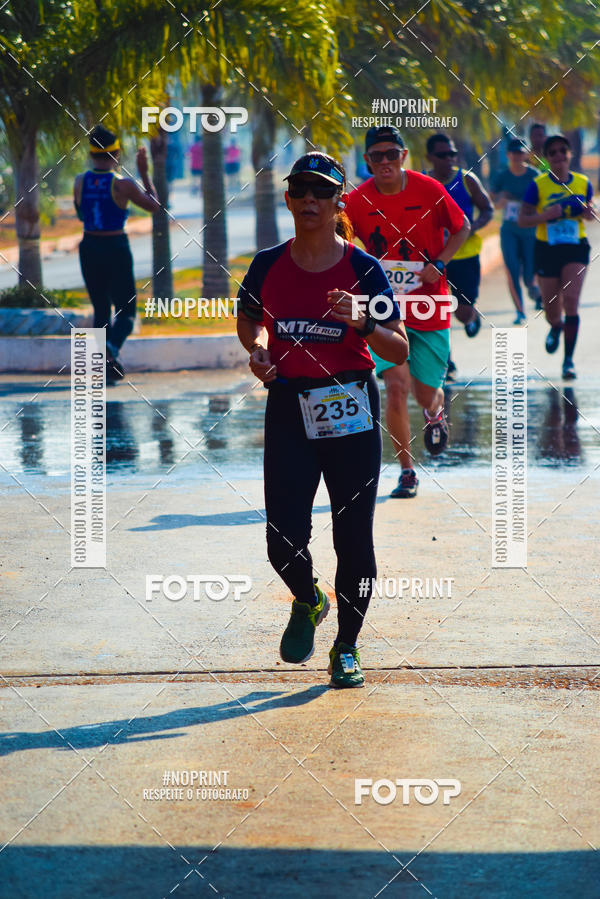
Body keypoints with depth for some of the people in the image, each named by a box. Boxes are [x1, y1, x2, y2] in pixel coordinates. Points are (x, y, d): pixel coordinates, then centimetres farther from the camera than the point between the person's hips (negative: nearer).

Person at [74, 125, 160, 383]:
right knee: (126, 311, 4)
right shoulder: (122, 184, -12)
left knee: (100, 310, 15)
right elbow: (154, 205, 2)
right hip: (116, 250, -4)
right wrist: (144, 173, 9)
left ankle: (107, 370, 10)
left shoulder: (80, 182, -2)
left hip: (89, 248, 4)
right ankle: (111, 347, -27)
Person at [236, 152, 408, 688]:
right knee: (284, 539, -6)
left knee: (353, 538, 0)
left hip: (351, 409, -1)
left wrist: (362, 323, -21)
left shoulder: (363, 269, -4)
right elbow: (248, 319, 21)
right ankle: (307, 603, 29)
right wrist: (258, 347, -1)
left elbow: (400, 351, -3)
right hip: (289, 408, 2)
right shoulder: (269, 265, 2)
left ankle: (347, 648, 18)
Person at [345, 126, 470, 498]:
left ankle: (437, 412, 45)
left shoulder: (428, 190, -9)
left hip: (429, 310, 0)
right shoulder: (357, 201, -7)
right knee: (396, 386, -14)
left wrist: (438, 264, -9)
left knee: (426, 394, 5)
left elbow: (462, 228, 4)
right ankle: (407, 471, 0)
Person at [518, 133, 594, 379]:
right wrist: (549, 214, -24)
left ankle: (569, 360, -8)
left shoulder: (583, 183, 0)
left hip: (576, 249, 0)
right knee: (551, 309, 8)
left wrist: (587, 212, -9)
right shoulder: (538, 185, -7)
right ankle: (556, 328, 47)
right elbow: (522, 220, -8)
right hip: (547, 250, 0)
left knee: (571, 301, -15)